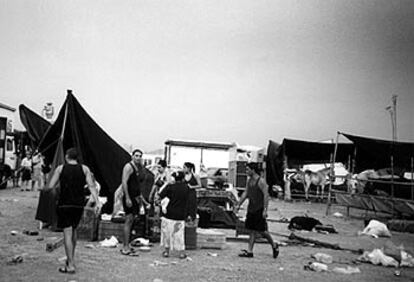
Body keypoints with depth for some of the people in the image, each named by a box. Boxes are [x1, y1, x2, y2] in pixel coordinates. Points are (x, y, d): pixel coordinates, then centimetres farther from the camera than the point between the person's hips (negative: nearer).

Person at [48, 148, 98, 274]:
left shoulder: (60, 168, 0)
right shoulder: (84, 169, 4)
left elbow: (51, 186, -1)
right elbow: (91, 185, -7)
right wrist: (94, 197, -13)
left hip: (64, 204, -3)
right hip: (79, 204, 3)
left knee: (67, 233, -3)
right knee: (73, 231, 22)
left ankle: (70, 265, -6)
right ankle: (71, 258, 33)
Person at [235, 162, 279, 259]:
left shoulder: (261, 181, -15)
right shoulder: (249, 180, 9)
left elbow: (266, 195, -18)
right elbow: (245, 193, 16)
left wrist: (265, 210, -23)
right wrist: (238, 205, 13)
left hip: (259, 209, -7)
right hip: (251, 209, 7)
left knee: (261, 231, -2)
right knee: (251, 230, 6)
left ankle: (274, 246, 18)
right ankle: (249, 251, 8)